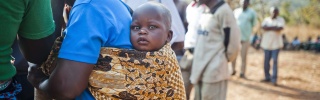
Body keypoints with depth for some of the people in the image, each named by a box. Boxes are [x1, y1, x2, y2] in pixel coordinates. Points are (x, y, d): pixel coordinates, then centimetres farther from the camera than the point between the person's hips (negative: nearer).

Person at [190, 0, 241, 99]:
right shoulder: (205, 11, 14)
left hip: (214, 72, -9)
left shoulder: (223, 11, -13)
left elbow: (232, 42, -12)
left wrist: (223, 59, 2)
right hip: (200, 70, 9)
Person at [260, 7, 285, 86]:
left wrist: (269, 28, -9)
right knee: (266, 61, 6)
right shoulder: (266, 19, 11)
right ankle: (267, 77, 18)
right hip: (267, 43, 3)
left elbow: (280, 28, -15)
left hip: (276, 43, -3)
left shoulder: (280, 19, 3)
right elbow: (263, 27, -8)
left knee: (275, 61, -7)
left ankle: (274, 79, -5)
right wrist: (274, 27, -12)